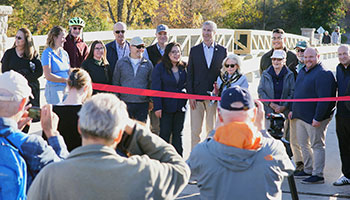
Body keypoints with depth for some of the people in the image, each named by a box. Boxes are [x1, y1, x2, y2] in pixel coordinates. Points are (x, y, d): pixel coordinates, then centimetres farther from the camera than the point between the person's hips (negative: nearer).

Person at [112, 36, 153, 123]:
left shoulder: (148, 64, 6)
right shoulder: (121, 63, 4)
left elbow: (151, 84, 11)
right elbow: (115, 82, 7)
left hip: (143, 103, 1)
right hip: (125, 102, -1)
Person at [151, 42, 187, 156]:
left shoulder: (183, 68, 8)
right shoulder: (160, 68, -5)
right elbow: (156, 88, -8)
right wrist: (157, 107, -13)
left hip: (180, 106, 4)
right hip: (166, 106, -4)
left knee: (178, 133, 9)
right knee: (165, 133, 1)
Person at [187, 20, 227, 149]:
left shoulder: (222, 50, 6)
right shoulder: (194, 50, 6)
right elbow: (190, 74, 5)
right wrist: (190, 95, -4)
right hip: (197, 95, 0)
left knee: (212, 129, 6)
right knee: (195, 130, 0)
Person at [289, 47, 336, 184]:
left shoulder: (322, 74, -15)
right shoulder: (302, 72, 14)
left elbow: (324, 98, -21)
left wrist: (318, 118, -25)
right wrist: (293, 110, 20)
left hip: (315, 118, -9)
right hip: (300, 116, 9)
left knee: (317, 145, -2)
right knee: (303, 144, 16)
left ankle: (318, 175, 4)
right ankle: (308, 170, 29)